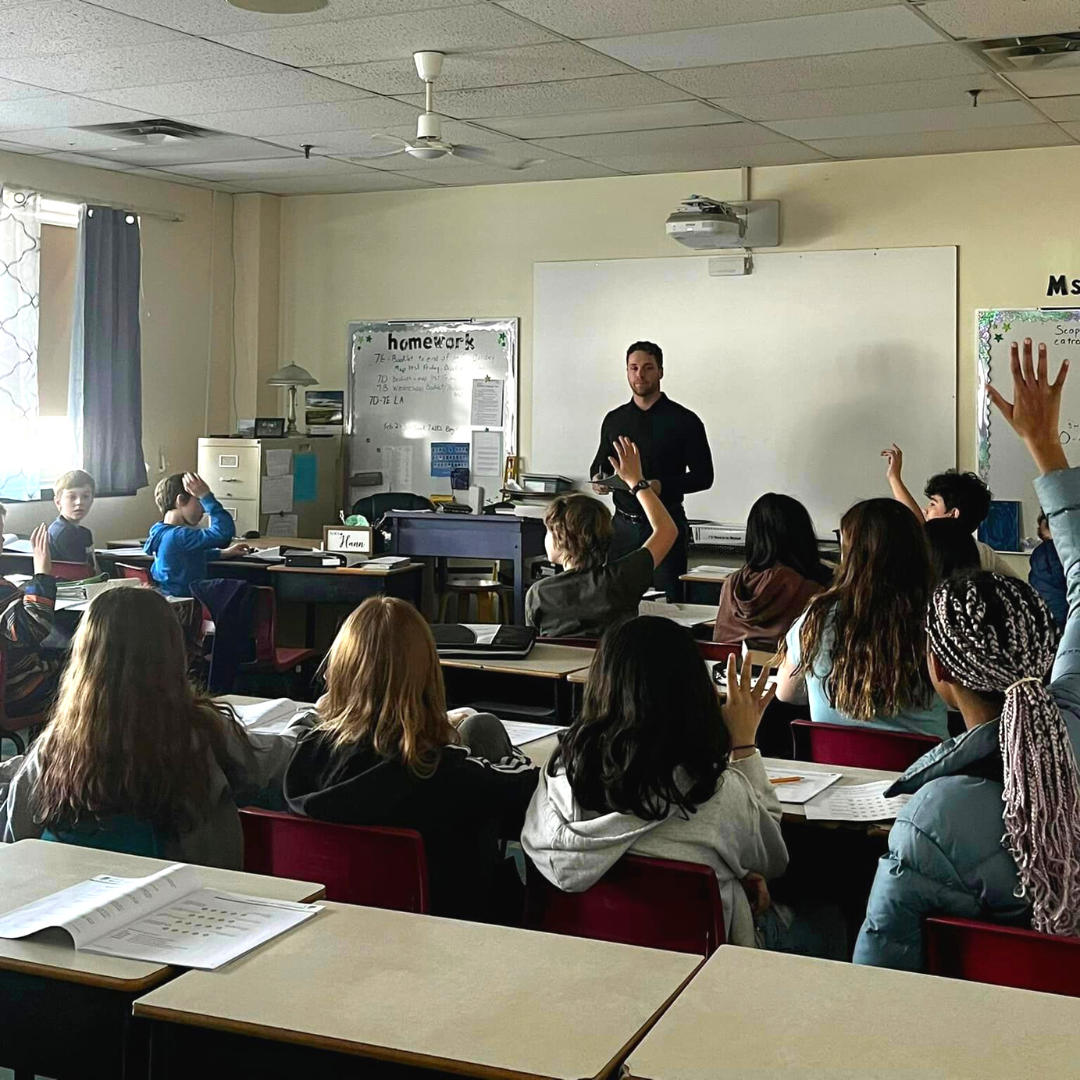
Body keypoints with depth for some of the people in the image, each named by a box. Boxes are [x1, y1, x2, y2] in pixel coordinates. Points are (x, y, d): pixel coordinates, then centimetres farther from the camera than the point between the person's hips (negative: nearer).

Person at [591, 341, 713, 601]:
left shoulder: (683, 420, -2)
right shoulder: (614, 419, 11)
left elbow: (703, 476, -4)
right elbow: (600, 463, 23)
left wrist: (663, 486, -19)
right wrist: (598, 478, -1)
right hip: (623, 524, 4)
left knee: (668, 602, -4)